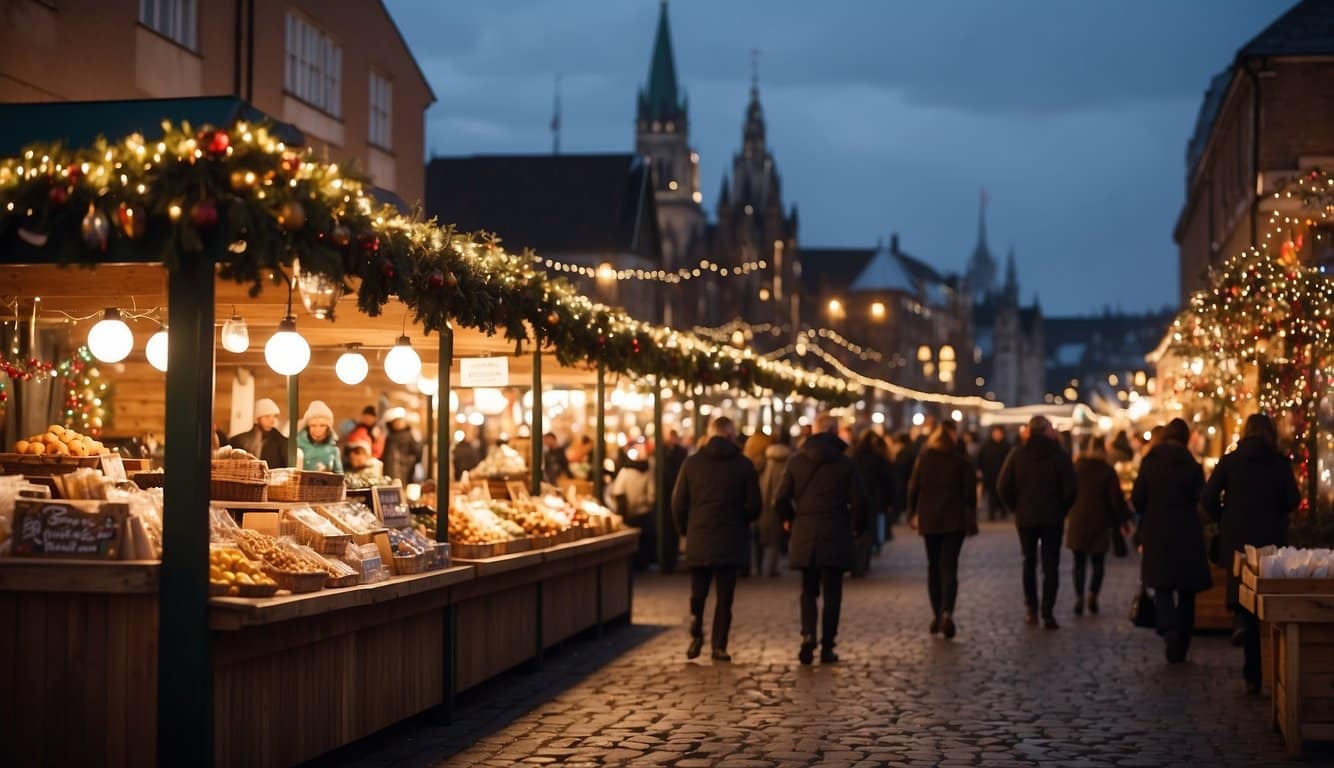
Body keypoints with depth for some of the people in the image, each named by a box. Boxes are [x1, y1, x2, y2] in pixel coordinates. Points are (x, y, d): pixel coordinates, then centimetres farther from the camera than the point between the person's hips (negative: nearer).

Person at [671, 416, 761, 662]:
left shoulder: (692, 463, 0)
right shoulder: (744, 465, -3)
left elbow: (678, 503, 0)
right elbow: (754, 506, -4)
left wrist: (685, 530, 15)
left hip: (698, 540, 1)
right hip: (731, 540, -1)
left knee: (698, 592, 14)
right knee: (724, 596, 6)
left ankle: (696, 634, -1)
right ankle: (719, 646, 5)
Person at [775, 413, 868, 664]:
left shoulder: (796, 460, 1)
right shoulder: (845, 463, -4)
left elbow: (781, 499, -2)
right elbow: (858, 501, -6)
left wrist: (791, 520, 16)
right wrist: (857, 527, 10)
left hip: (804, 536, 2)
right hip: (835, 535, -2)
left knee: (808, 591, 13)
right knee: (832, 593, 7)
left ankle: (808, 636, -8)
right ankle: (827, 647, 5)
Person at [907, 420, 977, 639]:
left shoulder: (924, 458, 1)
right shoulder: (961, 461, -4)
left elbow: (913, 487, 3)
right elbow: (970, 491, -4)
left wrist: (912, 514, 12)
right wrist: (971, 519, 7)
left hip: (929, 520, 2)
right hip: (954, 521, -2)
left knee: (933, 566, 14)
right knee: (949, 567, -4)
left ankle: (936, 615, 17)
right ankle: (947, 613, -23)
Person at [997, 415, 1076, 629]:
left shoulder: (1017, 454, -3)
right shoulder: (1059, 455, -7)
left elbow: (1003, 487, -6)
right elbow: (1069, 489, -12)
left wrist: (1015, 507, 7)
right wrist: (1061, 509, 4)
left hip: (1025, 517, 2)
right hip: (1052, 518, -2)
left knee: (1029, 562, 16)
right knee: (1050, 565, 2)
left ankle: (1031, 610, 14)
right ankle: (1048, 614, -5)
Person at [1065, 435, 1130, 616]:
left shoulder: (1075, 468, 0)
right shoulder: (1108, 471, -4)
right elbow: (1116, 498, -4)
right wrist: (1122, 519, 6)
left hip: (1078, 521, 1)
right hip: (1100, 523, -1)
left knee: (1079, 562, 7)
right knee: (1098, 562, 9)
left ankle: (1079, 598, -4)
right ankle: (1093, 596, -8)